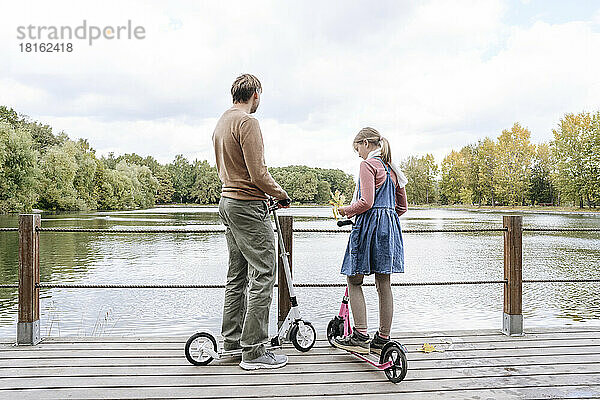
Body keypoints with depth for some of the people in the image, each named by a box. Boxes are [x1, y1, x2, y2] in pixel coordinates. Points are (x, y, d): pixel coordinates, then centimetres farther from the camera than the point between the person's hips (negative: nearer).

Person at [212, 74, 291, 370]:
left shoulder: (222, 122, 17)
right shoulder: (247, 122, -14)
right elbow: (258, 173, -19)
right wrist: (281, 193, -4)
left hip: (227, 200, 10)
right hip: (249, 205, -10)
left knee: (238, 273, 16)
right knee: (262, 275, -6)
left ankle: (232, 337, 25)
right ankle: (253, 351, -2)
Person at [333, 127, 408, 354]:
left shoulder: (368, 165, -7)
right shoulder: (391, 169, 17)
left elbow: (366, 202, -18)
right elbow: (402, 207, 19)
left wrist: (346, 211, -3)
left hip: (369, 225, -8)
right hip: (389, 228, 8)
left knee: (354, 280, 2)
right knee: (384, 284, 10)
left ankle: (360, 337, 0)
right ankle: (383, 340, 16)